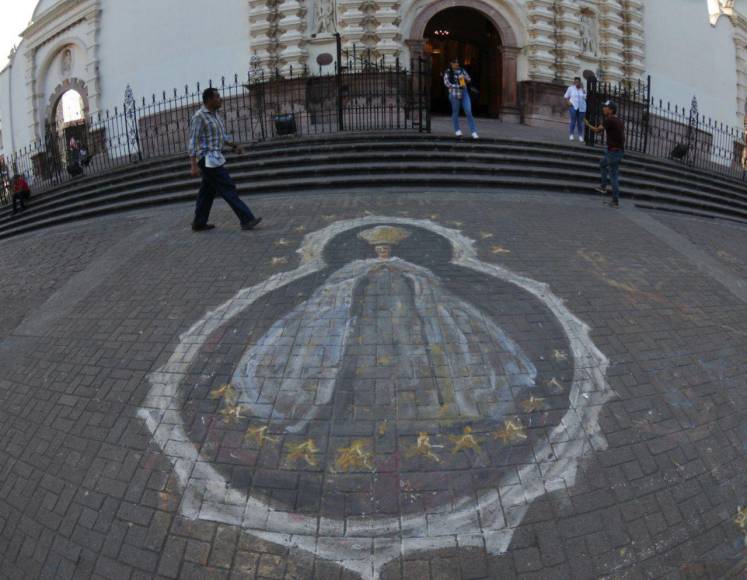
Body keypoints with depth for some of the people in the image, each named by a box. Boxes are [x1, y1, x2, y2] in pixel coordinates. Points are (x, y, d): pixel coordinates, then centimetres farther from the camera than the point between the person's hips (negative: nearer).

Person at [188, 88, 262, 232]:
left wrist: (233, 146, 16)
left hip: (214, 158, 9)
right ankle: (247, 220, -11)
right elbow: (193, 141, -17)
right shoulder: (199, 116, -14)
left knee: (207, 191, 13)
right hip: (208, 160, -9)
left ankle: (199, 223, 21)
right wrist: (194, 165, -22)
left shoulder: (214, 114, 13)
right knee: (228, 188, -11)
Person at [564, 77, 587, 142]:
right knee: (573, 120, -9)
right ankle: (571, 135, -1)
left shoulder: (583, 89, 9)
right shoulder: (571, 88, 4)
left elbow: (586, 98, 2)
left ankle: (580, 136, 8)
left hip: (581, 108, 2)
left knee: (580, 121, 3)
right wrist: (568, 102, -9)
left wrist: (583, 89, -3)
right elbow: (566, 96, 7)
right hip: (573, 107, -2)